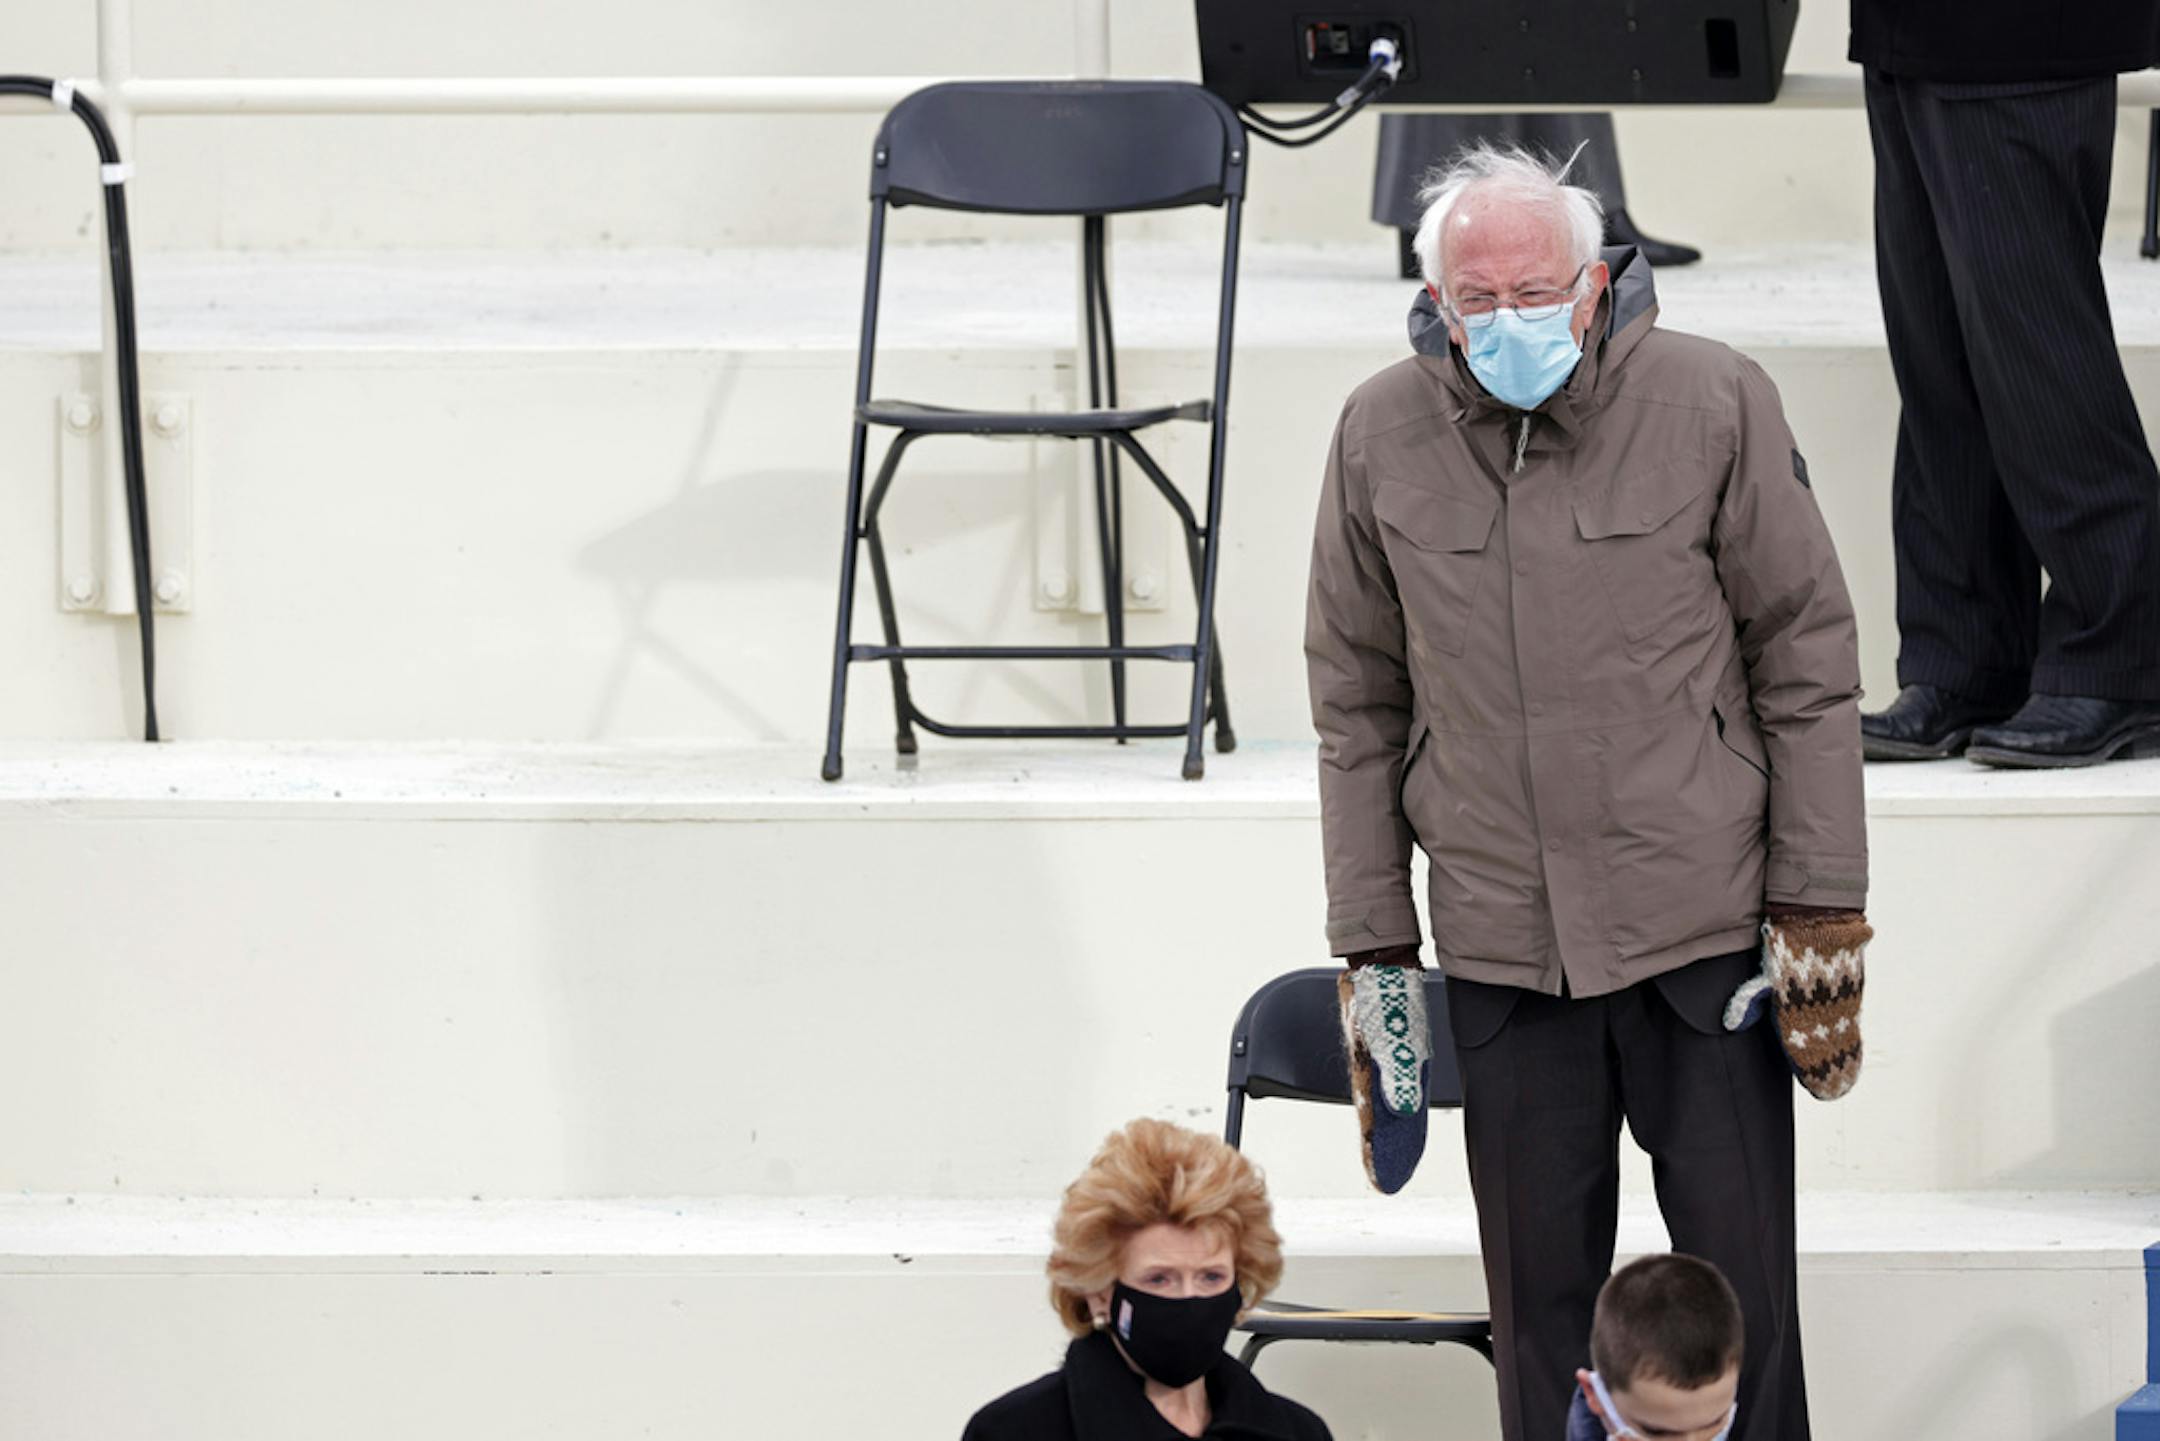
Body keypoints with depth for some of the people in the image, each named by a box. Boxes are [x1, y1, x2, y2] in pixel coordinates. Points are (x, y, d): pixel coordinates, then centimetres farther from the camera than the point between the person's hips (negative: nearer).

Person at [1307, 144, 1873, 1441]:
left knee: (1740, 1284, 1)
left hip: (1707, 929, -2)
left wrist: (1821, 909, -2)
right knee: (1540, 1297, 6)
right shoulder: (1382, 435, 2)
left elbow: (1807, 662, 0)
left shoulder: (1714, 403, -6)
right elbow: (1357, 704, 11)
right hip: (1500, 949, 2)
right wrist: (1374, 945, 9)